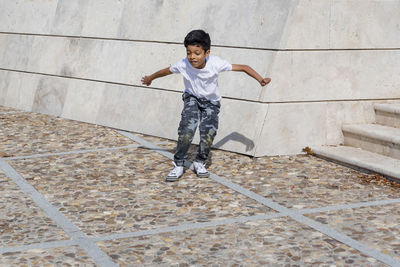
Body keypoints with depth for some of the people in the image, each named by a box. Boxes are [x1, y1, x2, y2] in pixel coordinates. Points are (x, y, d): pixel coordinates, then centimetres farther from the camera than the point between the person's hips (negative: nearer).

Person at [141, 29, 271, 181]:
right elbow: (165, 71, -3)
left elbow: (243, 68, -23)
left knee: (209, 131, -20)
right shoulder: (183, 65, -24)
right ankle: (178, 165, -8)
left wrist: (261, 80, -33)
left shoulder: (215, 64, -29)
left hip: (211, 102, 0)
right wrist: (150, 79, 14)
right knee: (187, 129, -23)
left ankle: (200, 162, 5)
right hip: (192, 99, 0)